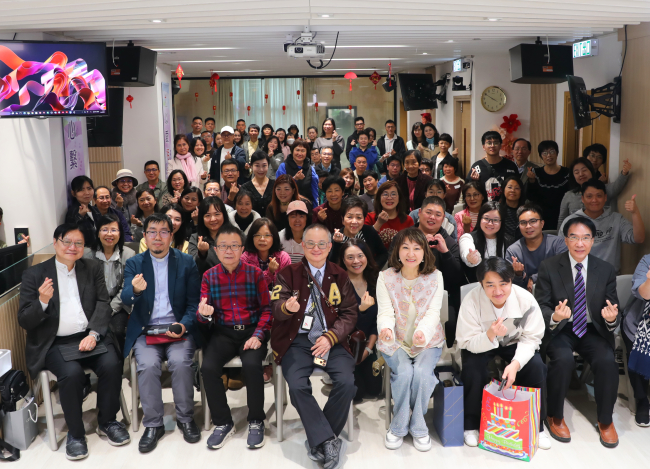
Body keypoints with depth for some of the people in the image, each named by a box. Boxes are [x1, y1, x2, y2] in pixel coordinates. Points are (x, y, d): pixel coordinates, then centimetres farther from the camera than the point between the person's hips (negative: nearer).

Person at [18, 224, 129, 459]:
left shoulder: (93, 268, 12)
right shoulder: (34, 274, 4)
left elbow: (103, 304, 3)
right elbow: (24, 321, 1)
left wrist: (93, 334, -14)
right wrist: (42, 302, -20)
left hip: (90, 336, 2)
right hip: (54, 343, -2)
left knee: (112, 365, -24)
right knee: (72, 373, -29)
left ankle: (107, 422, 0)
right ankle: (75, 433, -7)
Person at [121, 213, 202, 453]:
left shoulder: (187, 262, 6)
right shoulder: (134, 264, 7)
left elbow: (194, 302, 4)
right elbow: (125, 299, -8)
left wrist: (183, 324, -15)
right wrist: (135, 290, -32)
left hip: (178, 329, 0)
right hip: (146, 331, 1)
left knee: (180, 361, -27)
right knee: (148, 364, -26)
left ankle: (185, 419, -7)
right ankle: (153, 424, -8)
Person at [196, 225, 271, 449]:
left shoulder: (255, 273, 2)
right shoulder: (209, 276, 5)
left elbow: (266, 309, 1)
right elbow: (202, 316, 2)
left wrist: (258, 335, -14)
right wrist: (204, 314, -23)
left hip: (251, 331, -2)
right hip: (222, 332, 2)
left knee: (252, 364, -31)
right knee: (208, 367, -26)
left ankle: (256, 421, -7)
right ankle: (223, 423, -2)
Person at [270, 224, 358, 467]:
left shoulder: (340, 276, 10)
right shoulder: (287, 273, 5)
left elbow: (350, 313, 6)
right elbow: (277, 308, -7)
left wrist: (331, 337, -11)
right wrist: (287, 307, -32)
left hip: (331, 340, 1)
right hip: (297, 340, -1)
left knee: (347, 382, -23)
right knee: (297, 385, -27)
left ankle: (319, 442, -4)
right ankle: (329, 441, -14)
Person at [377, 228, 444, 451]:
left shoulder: (435, 276, -3)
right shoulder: (385, 277, -4)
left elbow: (433, 312, -11)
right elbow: (385, 312, -10)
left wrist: (422, 331, -33)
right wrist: (385, 328, -36)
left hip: (427, 341, 0)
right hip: (396, 341, 0)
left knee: (422, 372, -28)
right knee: (404, 372, -28)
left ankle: (418, 427, -4)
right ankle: (399, 426, -4)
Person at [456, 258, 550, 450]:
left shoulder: (526, 299, -26)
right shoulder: (472, 301, -30)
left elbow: (531, 338, -17)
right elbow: (468, 342, -25)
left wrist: (515, 364, -34)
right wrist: (490, 335, -46)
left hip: (514, 343, 2)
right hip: (479, 344, -1)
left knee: (536, 366, -23)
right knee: (473, 368, -30)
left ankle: (536, 426, 1)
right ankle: (471, 425, -5)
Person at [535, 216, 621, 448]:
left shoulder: (606, 270, 1)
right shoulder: (548, 267, -6)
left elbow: (612, 310, 2)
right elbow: (540, 306, -7)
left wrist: (612, 318, -24)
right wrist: (555, 316, -30)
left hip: (593, 331, 2)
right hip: (559, 330, -2)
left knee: (607, 360, -27)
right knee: (563, 359, -31)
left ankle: (605, 421, -1)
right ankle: (555, 417, -6)